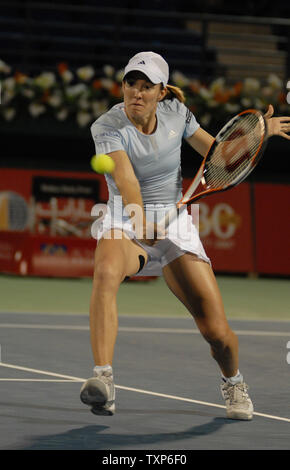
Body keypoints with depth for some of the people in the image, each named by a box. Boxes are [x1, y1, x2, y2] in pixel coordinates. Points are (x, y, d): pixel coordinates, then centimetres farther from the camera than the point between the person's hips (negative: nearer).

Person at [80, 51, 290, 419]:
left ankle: (232, 380, 31)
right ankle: (102, 380, -47)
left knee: (216, 331, -5)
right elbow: (126, 180, -32)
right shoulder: (107, 128, -15)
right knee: (105, 272, -41)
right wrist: (141, 225, -48)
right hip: (124, 224, -3)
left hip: (174, 226, 3)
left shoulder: (174, 112, -2)